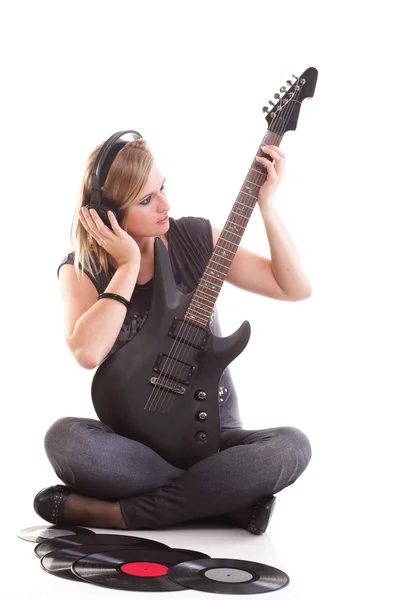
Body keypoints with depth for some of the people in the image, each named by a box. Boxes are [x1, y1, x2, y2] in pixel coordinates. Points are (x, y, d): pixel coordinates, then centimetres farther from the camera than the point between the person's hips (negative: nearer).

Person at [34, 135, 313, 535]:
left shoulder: (196, 238, 0)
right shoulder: (81, 269, -3)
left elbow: (295, 288, -2)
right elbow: (88, 353, -24)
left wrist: (265, 205, -10)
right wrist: (129, 264, -18)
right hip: (133, 440, -1)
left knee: (291, 446, -30)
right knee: (64, 439, -33)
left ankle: (111, 512, -24)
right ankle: (227, 502, -21)